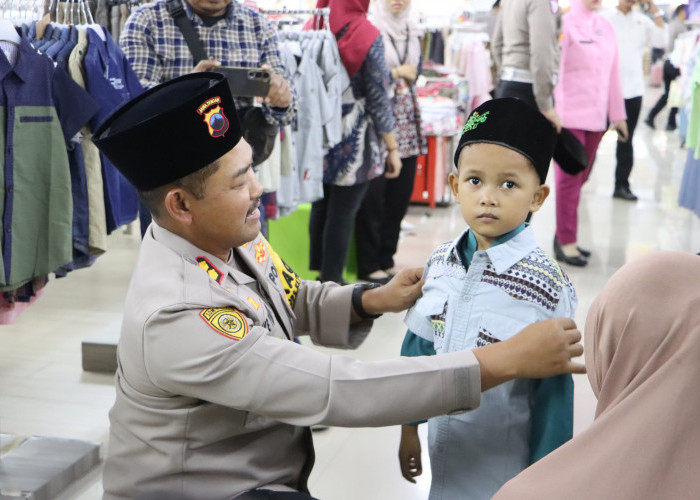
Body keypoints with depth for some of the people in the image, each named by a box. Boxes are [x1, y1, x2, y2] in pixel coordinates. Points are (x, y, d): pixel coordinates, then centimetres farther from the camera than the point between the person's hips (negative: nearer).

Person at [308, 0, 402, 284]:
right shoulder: (367, 36, -13)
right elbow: (378, 99, -10)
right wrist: (392, 148, -2)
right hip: (353, 142, -5)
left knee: (320, 206, 16)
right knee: (343, 213, 2)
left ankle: (318, 273, 26)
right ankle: (332, 282, 8)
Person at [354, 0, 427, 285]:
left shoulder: (413, 32, 16)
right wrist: (396, 72, -7)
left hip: (406, 122, 6)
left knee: (400, 194, 7)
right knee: (373, 195, -4)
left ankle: (386, 259, 19)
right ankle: (369, 265, 5)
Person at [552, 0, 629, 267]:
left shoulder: (606, 27, 13)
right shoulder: (563, 24, -7)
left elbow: (613, 72, 16)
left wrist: (617, 114, 18)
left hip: (596, 116, 6)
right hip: (568, 115, -6)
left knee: (580, 177, 11)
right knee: (569, 179, -3)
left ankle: (563, 236, 20)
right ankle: (566, 243, 3)